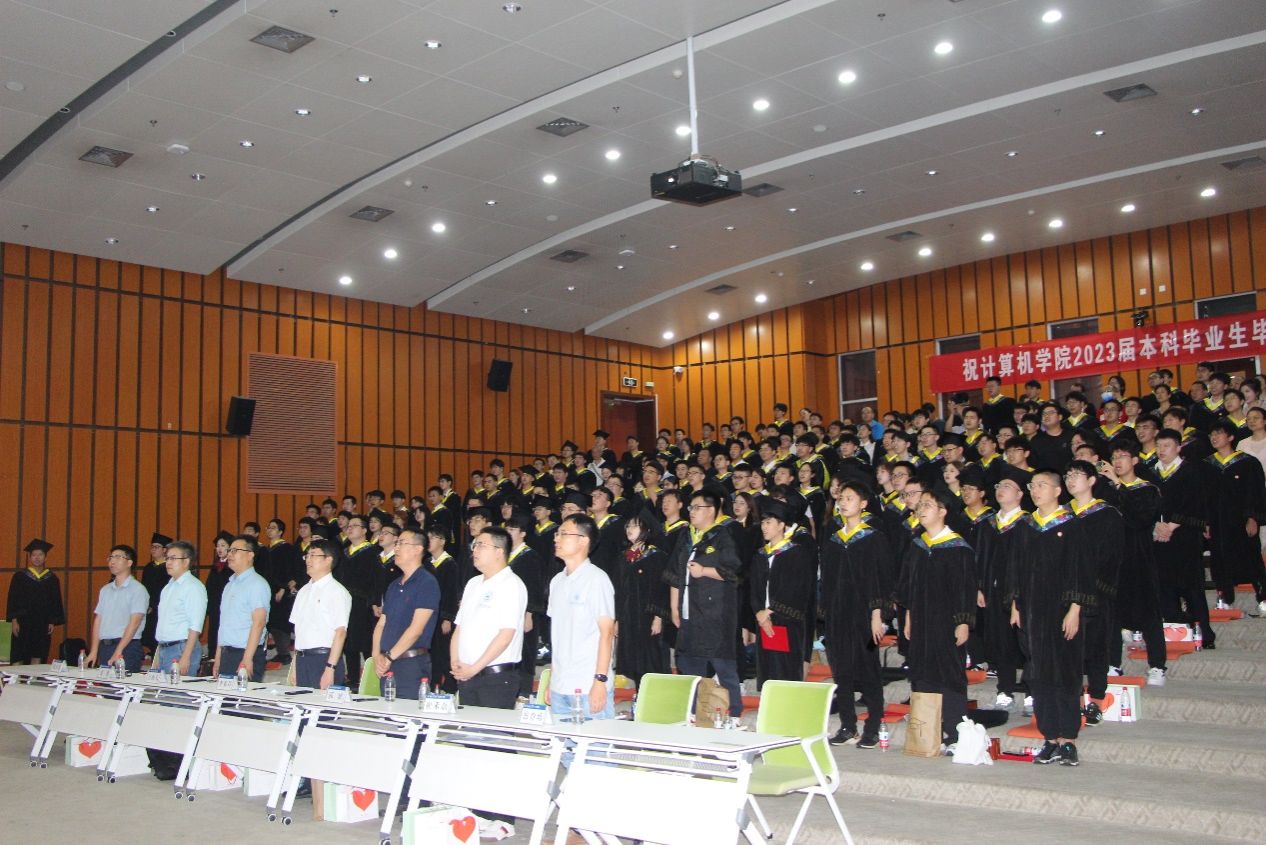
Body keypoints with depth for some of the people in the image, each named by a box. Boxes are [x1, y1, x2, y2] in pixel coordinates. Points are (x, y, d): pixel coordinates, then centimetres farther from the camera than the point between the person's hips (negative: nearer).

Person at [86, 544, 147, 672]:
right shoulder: (105, 590, 17)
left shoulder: (137, 589, -5)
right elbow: (98, 620, 15)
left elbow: (134, 623, -11)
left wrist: (118, 652, -16)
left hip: (127, 647, -6)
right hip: (104, 646, 6)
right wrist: (93, 652, 8)